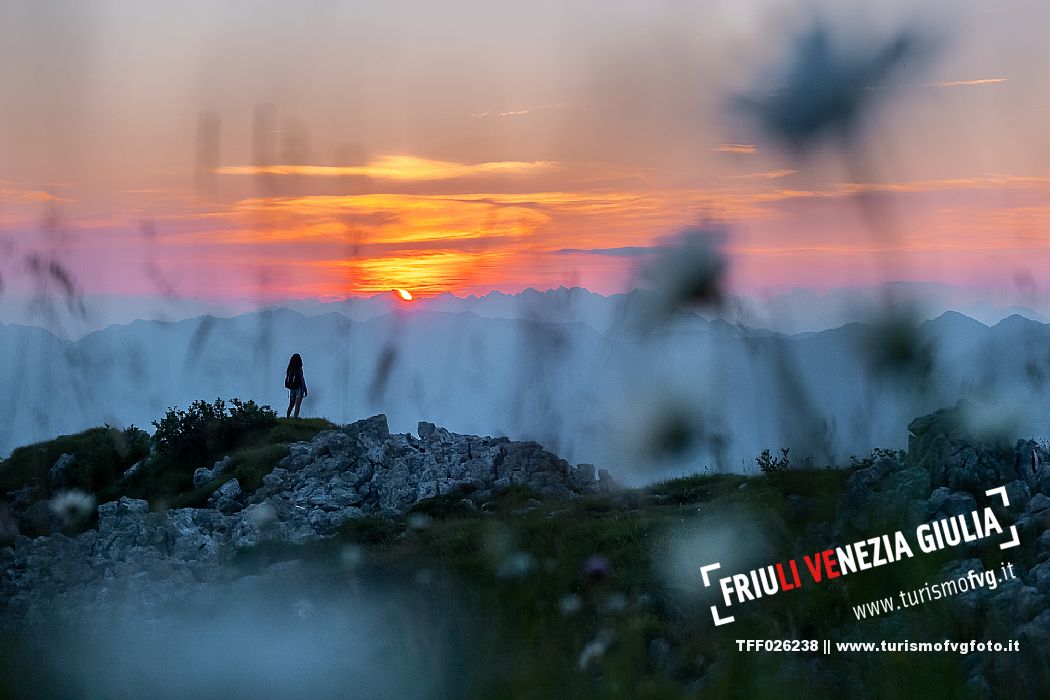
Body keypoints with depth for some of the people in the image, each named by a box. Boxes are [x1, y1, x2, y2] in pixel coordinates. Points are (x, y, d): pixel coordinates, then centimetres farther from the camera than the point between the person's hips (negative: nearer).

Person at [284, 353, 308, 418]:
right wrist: (305, 390, -6)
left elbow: (287, 379, 6)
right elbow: (302, 379, -12)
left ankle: (287, 418, 17)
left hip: (291, 388, 5)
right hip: (298, 388, -5)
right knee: (297, 405, -2)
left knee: (291, 405, 16)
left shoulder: (289, 369, 3)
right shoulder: (299, 369, -13)